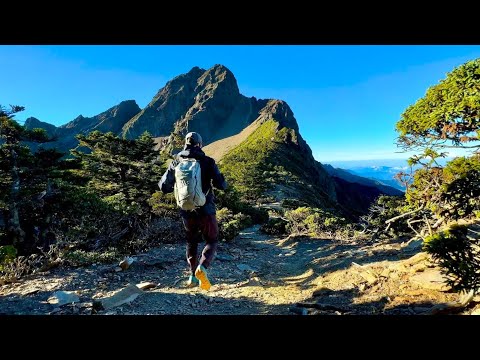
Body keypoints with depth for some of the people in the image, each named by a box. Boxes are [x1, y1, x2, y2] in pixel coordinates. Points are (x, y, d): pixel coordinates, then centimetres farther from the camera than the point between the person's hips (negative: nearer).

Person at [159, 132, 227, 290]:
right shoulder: (208, 161, -6)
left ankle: (193, 276, 26)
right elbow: (221, 185, -11)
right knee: (211, 242, 13)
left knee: (191, 242, 25)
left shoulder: (176, 162, 2)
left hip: (186, 211, 3)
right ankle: (202, 267, -12)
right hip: (206, 210, -3)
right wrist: (219, 177, 11)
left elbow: (164, 187, 4)